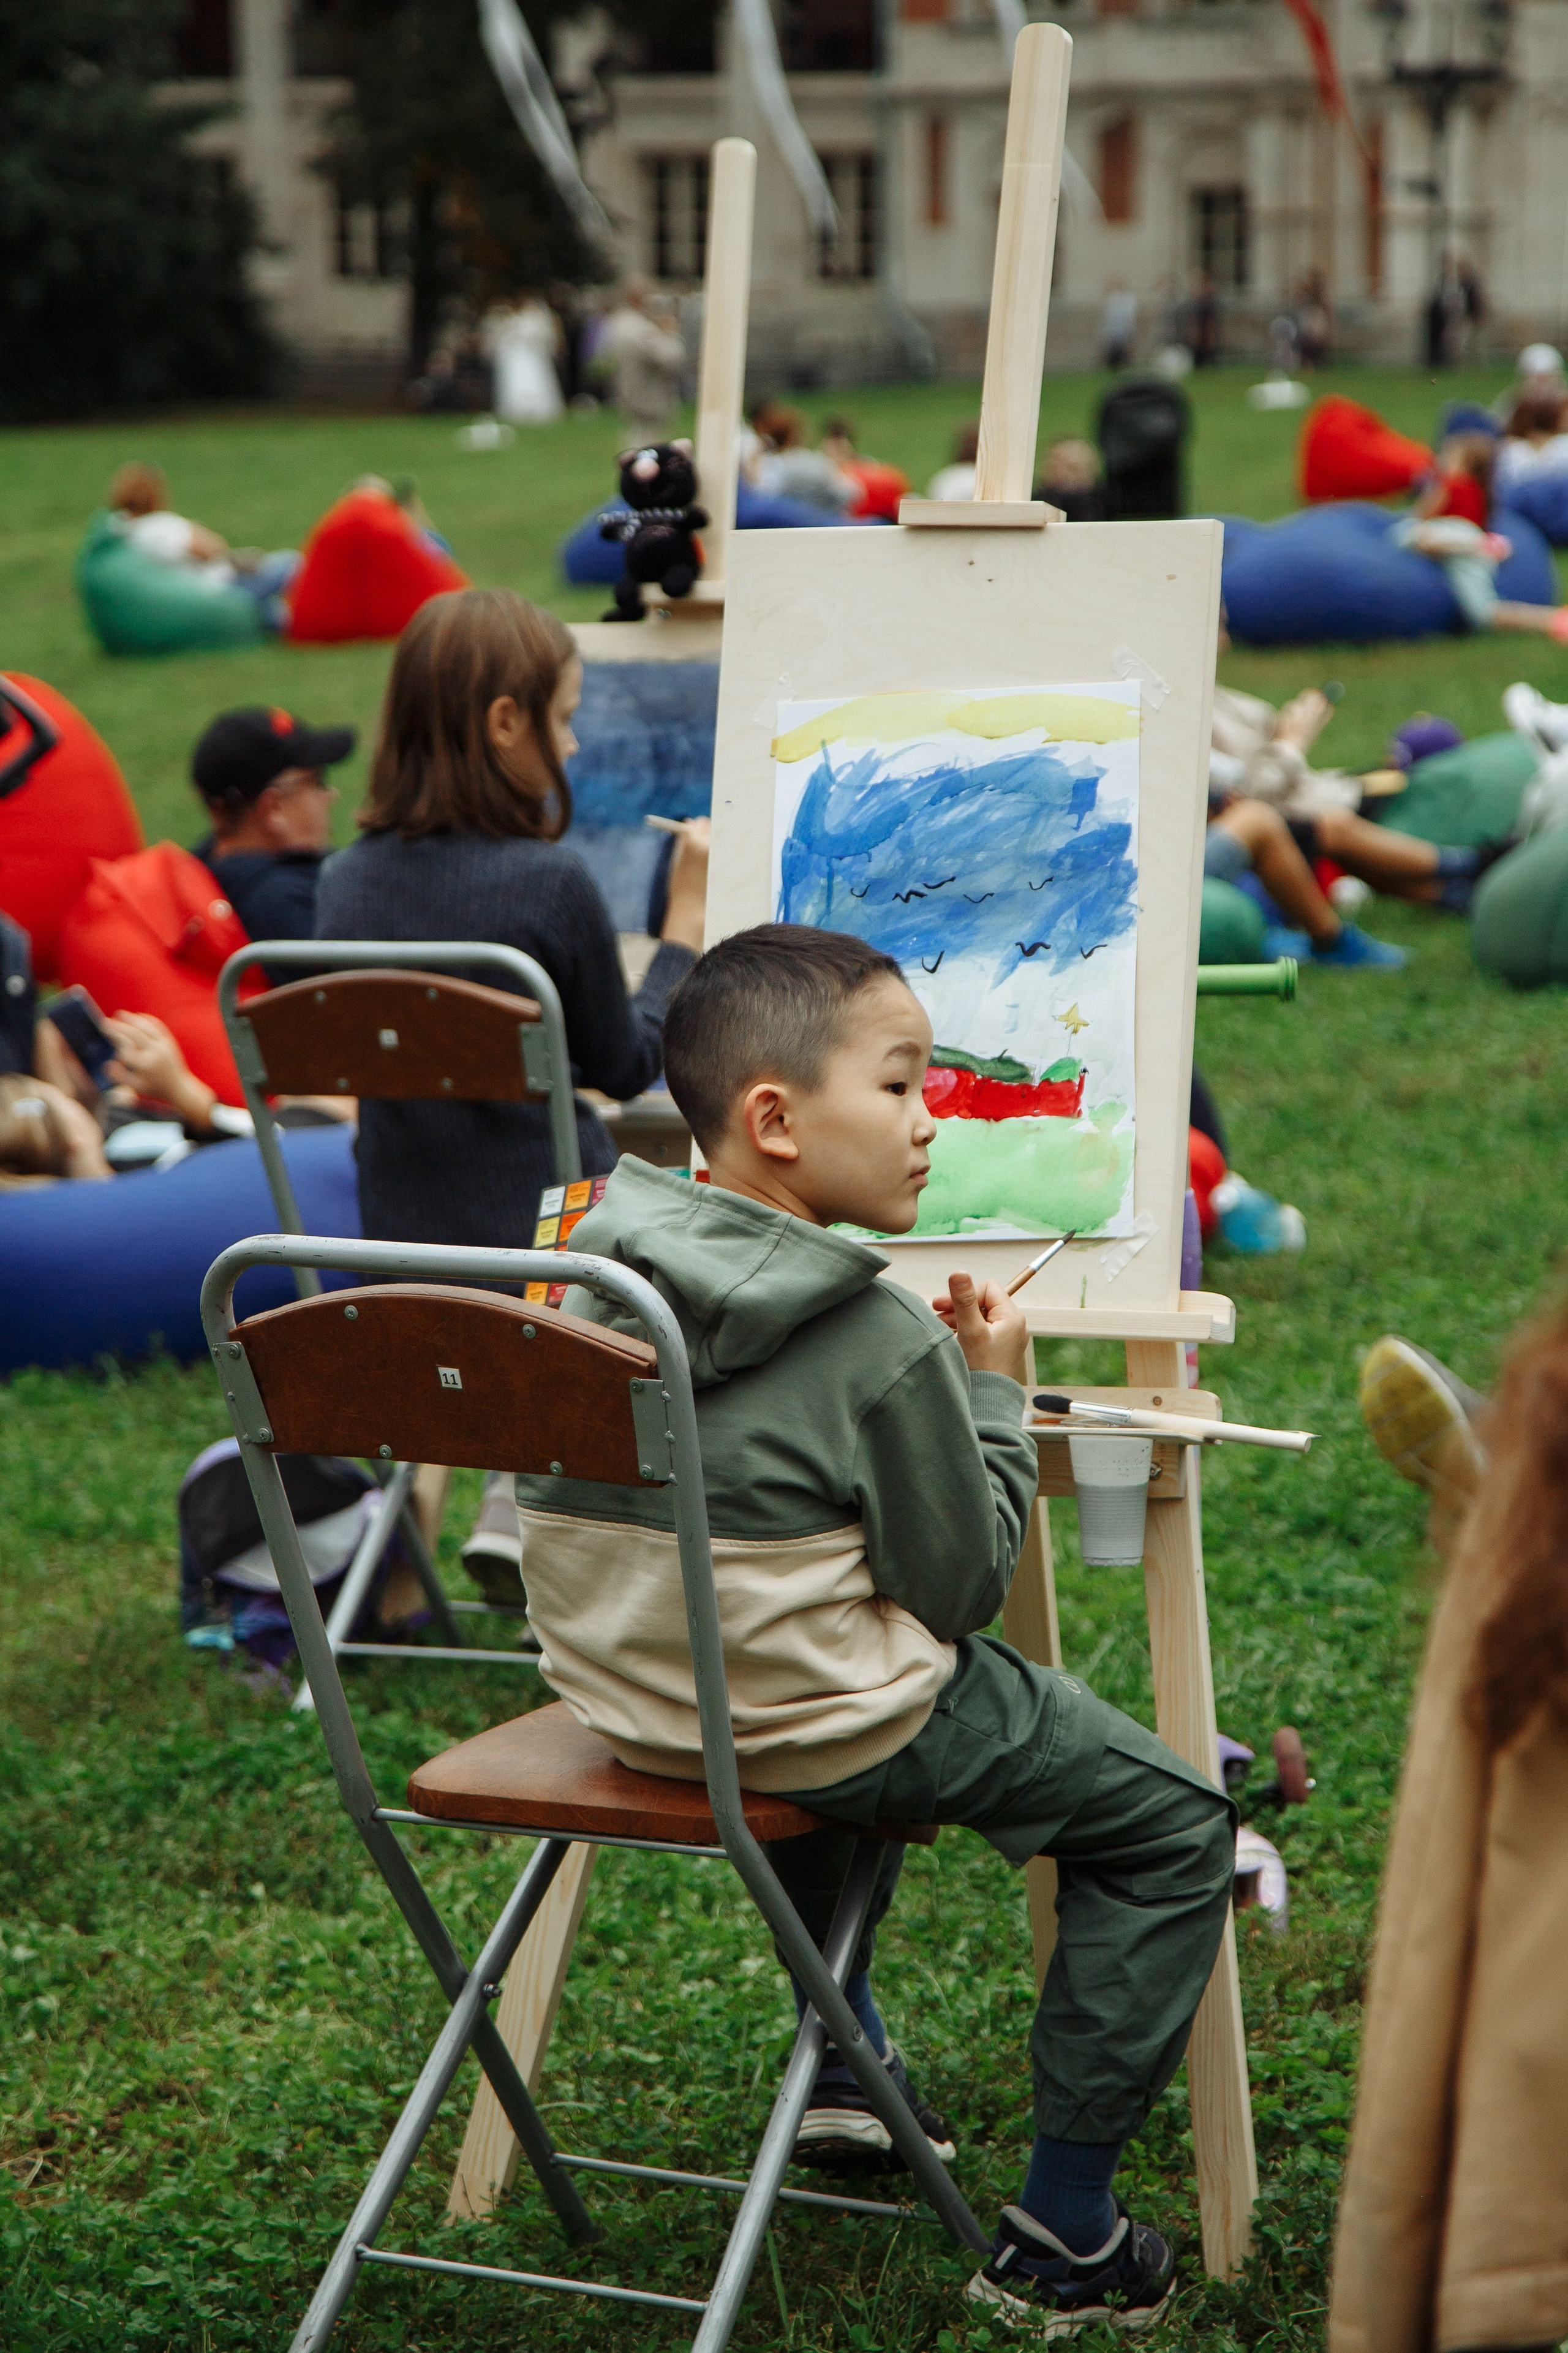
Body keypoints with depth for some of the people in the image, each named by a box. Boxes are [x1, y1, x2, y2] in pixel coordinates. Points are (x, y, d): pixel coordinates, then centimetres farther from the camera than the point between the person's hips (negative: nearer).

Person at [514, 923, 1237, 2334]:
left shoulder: (598, 1274, -2)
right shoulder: (879, 1343, -23)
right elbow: (962, 1587, -15)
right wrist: (992, 1395, -3)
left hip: (626, 1699, 8)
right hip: (812, 1734, -8)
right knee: (1173, 1817, 7)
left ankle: (843, 2060, 47)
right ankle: (1063, 2235, 8)